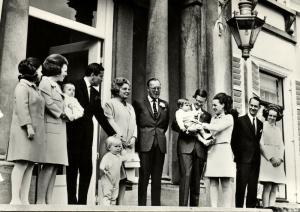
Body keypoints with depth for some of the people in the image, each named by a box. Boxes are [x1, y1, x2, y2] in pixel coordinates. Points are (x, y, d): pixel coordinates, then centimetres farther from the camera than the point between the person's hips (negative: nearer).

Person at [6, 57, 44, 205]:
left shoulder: (34, 88, 23)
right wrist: (28, 126, -22)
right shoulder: (22, 86, -4)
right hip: (24, 131, -9)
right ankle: (15, 199, -12)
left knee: (30, 165, 4)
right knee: (22, 163, -12)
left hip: (36, 131, 9)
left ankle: (24, 199, 4)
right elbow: (22, 107, -15)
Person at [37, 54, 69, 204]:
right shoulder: (46, 81, -2)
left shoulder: (56, 85, 26)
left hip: (59, 128, 9)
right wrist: (64, 114, -6)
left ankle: (48, 200, 5)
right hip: (51, 127, -9)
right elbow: (48, 103, -13)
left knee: (54, 166, 4)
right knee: (49, 165, -11)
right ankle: (40, 201, -8)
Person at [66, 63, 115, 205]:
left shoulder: (95, 94, 17)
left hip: (87, 136, 6)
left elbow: (101, 117, 17)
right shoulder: (75, 86, -3)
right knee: (73, 168, -1)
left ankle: (82, 201, 9)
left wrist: (113, 134, 14)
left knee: (87, 168, 2)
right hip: (73, 134, -6)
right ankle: (72, 201, 7)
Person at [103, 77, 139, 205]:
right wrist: (121, 137, -14)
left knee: (125, 176, 1)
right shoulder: (110, 103, 4)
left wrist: (134, 137, 1)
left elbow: (134, 124, 20)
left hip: (129, 146, 7)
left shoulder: (130, 107, 27)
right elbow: (110, 122, -7)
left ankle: (120, 203, 4)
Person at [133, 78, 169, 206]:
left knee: (157, 178, 7)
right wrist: (140, 136, 4)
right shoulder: (139, 104, 4)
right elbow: (135, 123, 8)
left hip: (160, 144, 3)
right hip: (145, 143, -3)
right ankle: (141, 204, 3)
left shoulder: (165, 104, 15)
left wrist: (160, 133, 10)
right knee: (143, 177, -2)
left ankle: (156, 205, 12)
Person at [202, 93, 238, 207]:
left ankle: (227, 207, 0)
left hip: (223, 150, -5)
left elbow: (216, 128, -14)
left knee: (225, 184, -2)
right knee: (213, 183, 0)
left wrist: (201, 125, -12)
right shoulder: (213, 118, 19)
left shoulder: (229, 117, 1)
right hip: (212, 150, 5)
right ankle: (213, 207, 0)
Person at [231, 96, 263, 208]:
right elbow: (234, 141, -2)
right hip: (243, 160, -5)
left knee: (253, 188, 6)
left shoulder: (260, 124, 15)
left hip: (256, 161, 5)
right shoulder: (240, 120, 0)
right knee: (241, 187, -5)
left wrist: (257, 155, 4)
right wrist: (237, 156, -6)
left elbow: (259, 142, 16)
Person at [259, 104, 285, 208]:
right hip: (266, 159, -6)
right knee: (268, 187, -12)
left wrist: (280, 158, -2)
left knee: (275, 188, 0)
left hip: (278, 161, 6)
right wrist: (271, 158, -11)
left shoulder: (278, 129, 20)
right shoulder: (262, 126, 2)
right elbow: (261, 144, -6)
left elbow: (281, 146, 15)